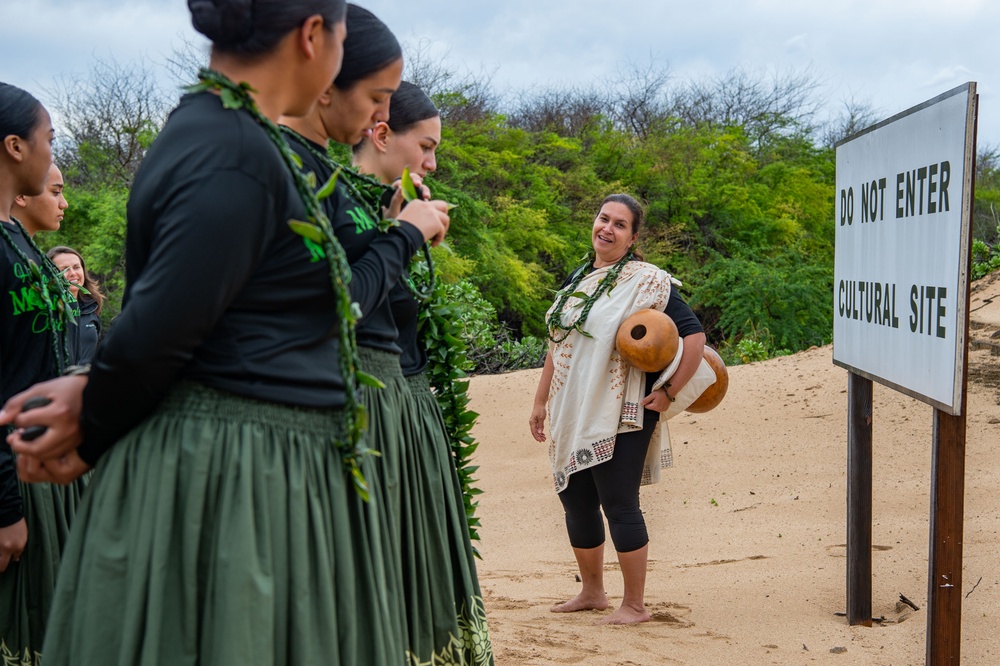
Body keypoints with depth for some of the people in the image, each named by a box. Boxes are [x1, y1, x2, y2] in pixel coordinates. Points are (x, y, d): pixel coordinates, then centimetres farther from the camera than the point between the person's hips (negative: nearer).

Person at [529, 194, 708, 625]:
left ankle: (635, 604, 10)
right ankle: (591, 592, 30)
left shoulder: (646, 282, -9)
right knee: (575, 499, 13)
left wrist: (669, 392, -14)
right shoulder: (578, 279, 12)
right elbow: (557, 344, 18)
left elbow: (693, 335, -13)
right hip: (573, 414, 7)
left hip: (620, 415, -7)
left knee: (619, 504, -3)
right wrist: (541, 400, 17)